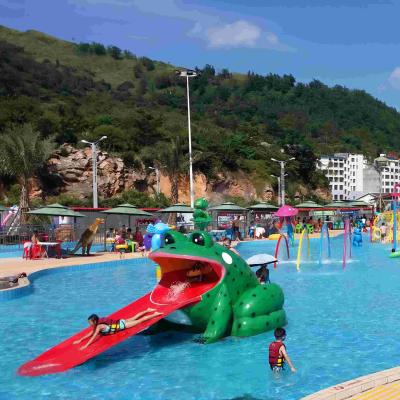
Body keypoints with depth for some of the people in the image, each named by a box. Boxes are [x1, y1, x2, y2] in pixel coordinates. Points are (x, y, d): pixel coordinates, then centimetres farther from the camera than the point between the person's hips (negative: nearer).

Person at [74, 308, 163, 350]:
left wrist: (86, 346, -31)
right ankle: (147, 310, 38)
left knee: (139, 321, 1)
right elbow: (90, 334, 9)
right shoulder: (98, 325, 0)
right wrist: (80, 340, 5)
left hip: (120, 325, -7)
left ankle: (155, 314, 6)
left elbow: (93, 337, -29)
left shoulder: (99, 326, -24)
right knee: (134, 318, 24)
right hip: (119, 322, 7)